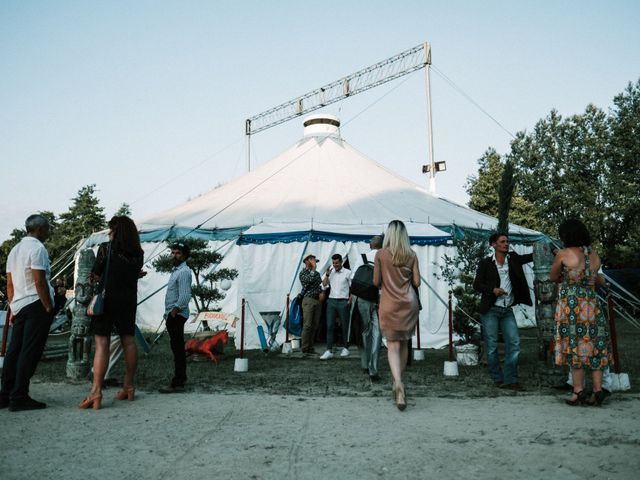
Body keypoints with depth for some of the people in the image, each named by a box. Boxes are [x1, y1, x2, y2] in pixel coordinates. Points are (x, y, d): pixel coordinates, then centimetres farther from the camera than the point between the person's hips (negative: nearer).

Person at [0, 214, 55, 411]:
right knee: (30, 352, -5)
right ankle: (19, 397, -3)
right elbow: (39, 281, -17)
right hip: (36, 305, -9)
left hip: (19, 306, 9)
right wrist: (49, 308, -13)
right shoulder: (38, 248, -10)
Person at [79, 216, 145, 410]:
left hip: (106, 299, -4)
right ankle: (129, 387, 22)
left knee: (102, 344, -5)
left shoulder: (106, 248, -7)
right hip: (128, 302, 5)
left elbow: (95, 276, -3)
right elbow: (133, 275, 6)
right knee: (129, 342, 12)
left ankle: (96, 393, -9)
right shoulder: (138, 254, 4)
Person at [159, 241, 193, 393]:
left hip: (177, 316, -11)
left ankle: (178, 383, -7)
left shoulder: (184, 272, -14)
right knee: (177, 348, 17)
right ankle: (181, 377, 28)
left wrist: (174, 312, -20)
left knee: (178, 349, -9)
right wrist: (169, 313, 18)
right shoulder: (176, 270, 18)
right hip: (173, 315, 11)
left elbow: (185, 296, -24)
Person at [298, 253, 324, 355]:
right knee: (307, 325, -9)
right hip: (308, 300, -6)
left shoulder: (316, 273, 18)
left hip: (318, 300, 6)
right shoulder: (303, 273, -1)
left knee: (314, 325, 6)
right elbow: (310, 279, -20)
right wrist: (313, 268, -13)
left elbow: (321, 284, 20)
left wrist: (322, 293, 1)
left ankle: (310, 347, 12)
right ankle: (305, 348, -4)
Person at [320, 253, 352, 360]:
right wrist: (327, 274, -4)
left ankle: (345, 348, 19)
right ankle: (329, 350, -6)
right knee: (329, 326, -5)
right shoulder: (330, 272, 11)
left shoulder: (347, 273, 2)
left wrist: (350, 300, -7)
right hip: (331, 300, 3)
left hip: (343, 301, -2)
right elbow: (324, 286, 6)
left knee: (345, 326, 4)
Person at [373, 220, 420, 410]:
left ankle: (398, 383, -22)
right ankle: (398, 383, 25)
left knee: (393, 345, -1)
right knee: (404, 343, 15)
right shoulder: (411, 255, 2)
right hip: (409, 303, 3)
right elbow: (417, 282, 1)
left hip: (389, 304, -2)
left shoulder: (381, 254, -5)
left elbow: (376, 282, -3)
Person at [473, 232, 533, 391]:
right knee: (492, 346, 1)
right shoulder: (486, 263, -2)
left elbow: (530, 257, -2)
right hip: (490, 310, -3)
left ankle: (510, 379, 4)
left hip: (507, 310, 3)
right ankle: (498, 379, 16)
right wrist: (492, 290, -16)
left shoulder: (513, 258, 7)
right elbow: (476, 285, -2)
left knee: (514, 343, -3)